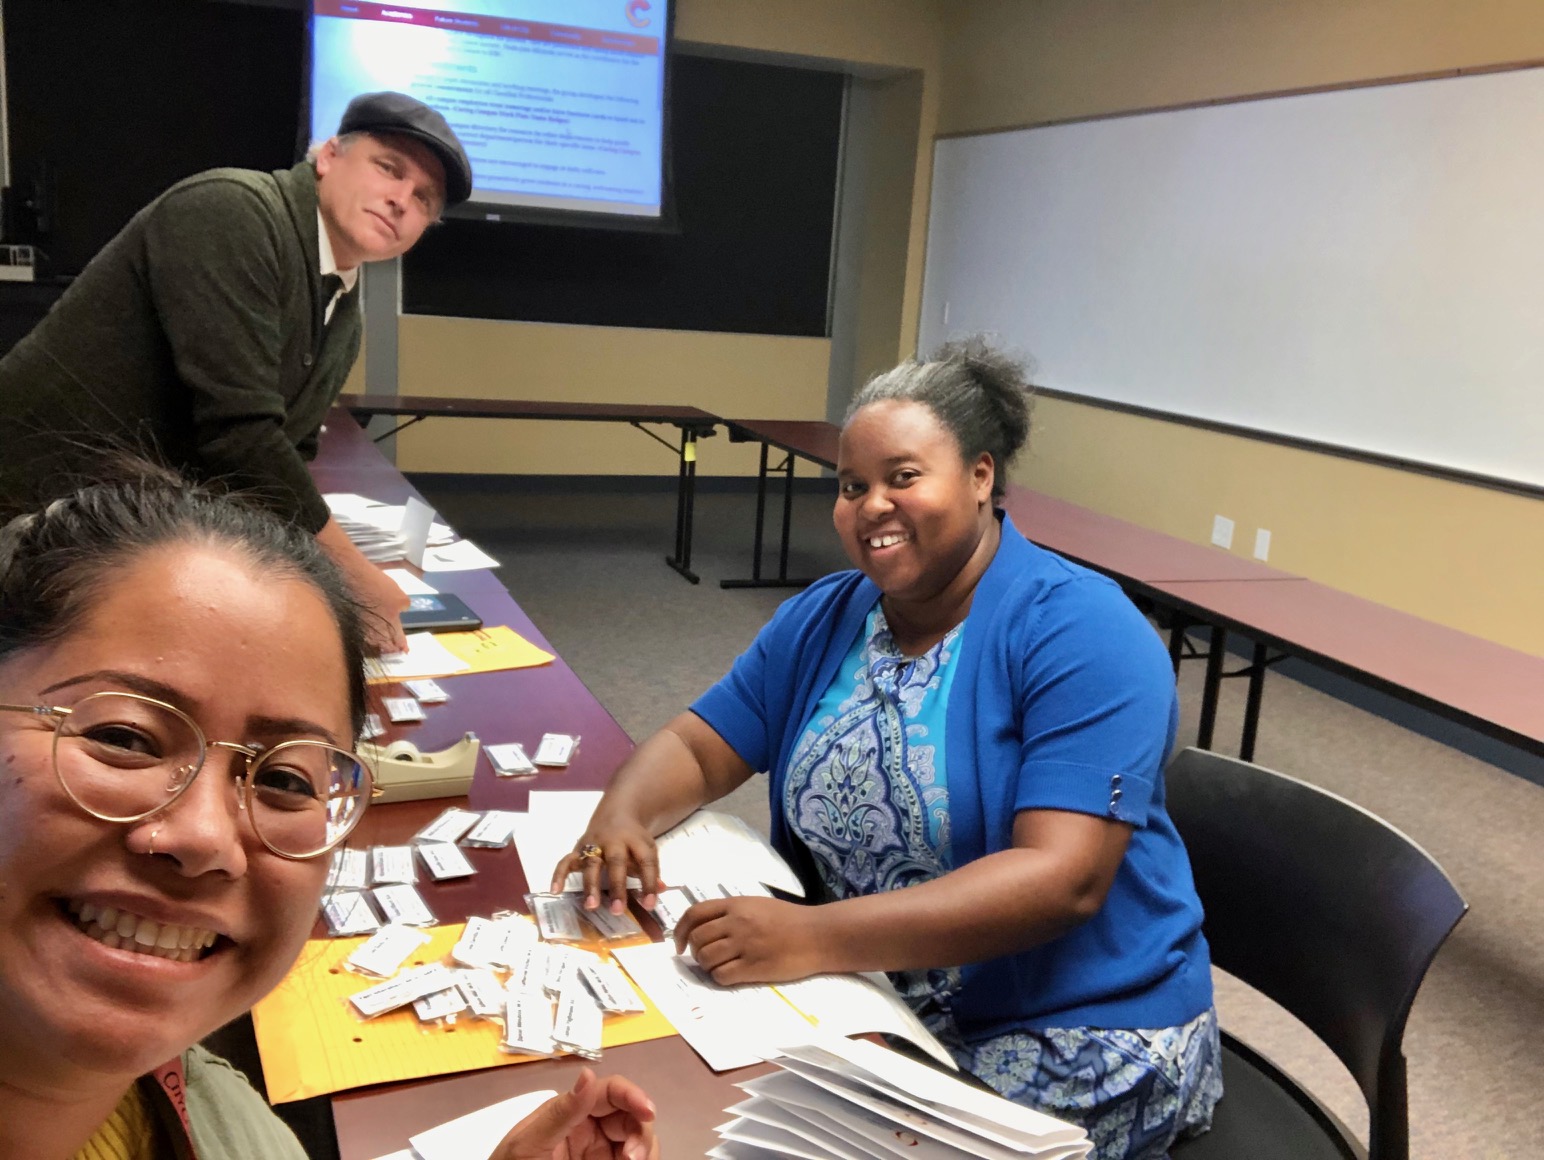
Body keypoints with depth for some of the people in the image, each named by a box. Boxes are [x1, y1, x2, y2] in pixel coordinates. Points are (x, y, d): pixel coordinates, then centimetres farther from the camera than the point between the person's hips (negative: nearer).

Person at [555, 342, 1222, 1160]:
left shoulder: (1080, 632, -18)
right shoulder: (823, 618, 4)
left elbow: (1062, 879, -27)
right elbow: (697, 746, 6)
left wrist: (815, 938, -35)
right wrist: (622, 817, -17)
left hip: (1072, 1040, -5)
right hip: (873, 996, 6)